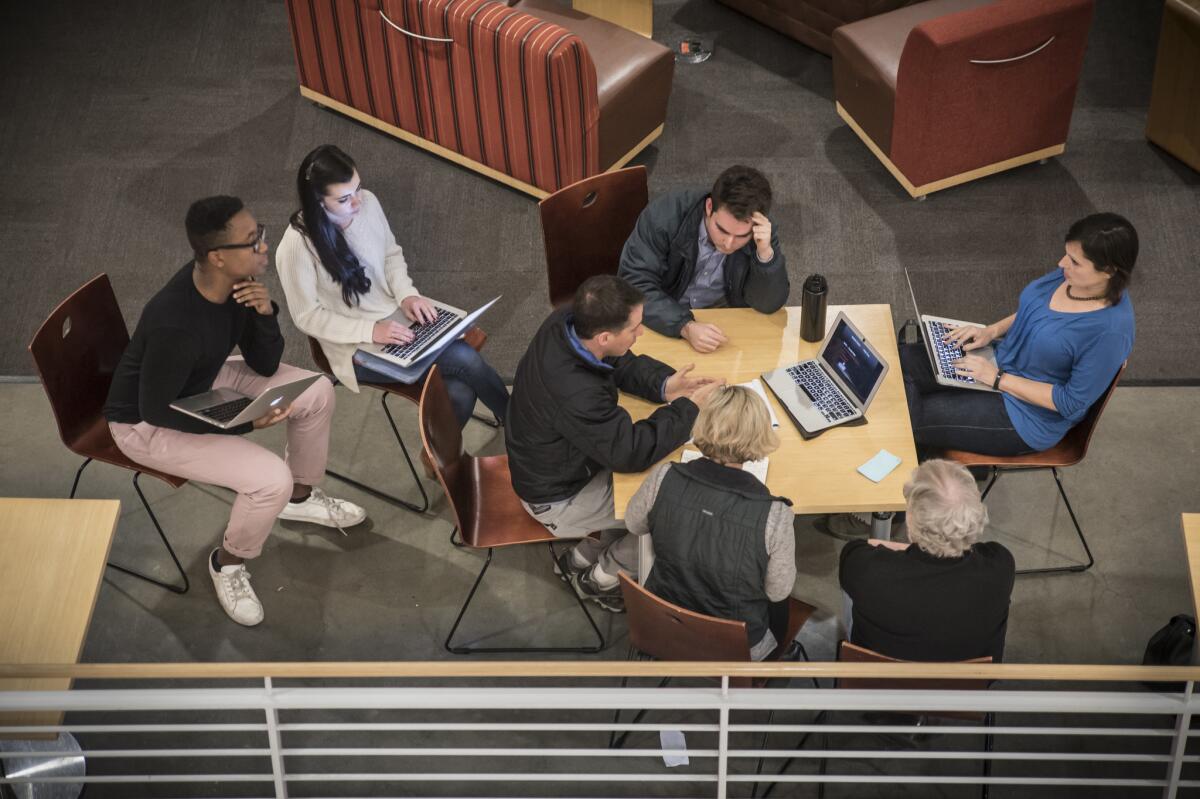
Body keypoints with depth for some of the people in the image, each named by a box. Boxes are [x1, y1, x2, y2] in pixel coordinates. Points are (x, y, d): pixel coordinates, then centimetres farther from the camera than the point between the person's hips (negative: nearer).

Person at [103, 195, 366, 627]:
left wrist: (265, 313, -25)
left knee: (317, 392, 2)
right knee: (270, 478, -22)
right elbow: (156, 411, -28)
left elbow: (265, 366, -5)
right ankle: (228, 562, 8)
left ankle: (301, 496, 27)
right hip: (146, 424, -8)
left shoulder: (238, 283, -15)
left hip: (201, 383, 8)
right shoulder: (175, 325, -39)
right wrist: (245, 422, -28)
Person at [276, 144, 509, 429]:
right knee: (465, 359, -22)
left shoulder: (368, 202, -6)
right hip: (356, 347, -5)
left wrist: (407, 295, -7)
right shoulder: (296, 247, -22)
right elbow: (307, 316, -14)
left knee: (459, 395, -20)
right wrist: (370, 330, -23)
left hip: (397, 318, 5)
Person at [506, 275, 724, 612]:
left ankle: (581, 559, 24)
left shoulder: (565, 323, -17)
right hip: (558, 498, -8)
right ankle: (601, 580, 18)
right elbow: (632, 451, -32)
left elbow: (622, 364, 3)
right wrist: (688, 407, -22)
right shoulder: (575, 393, -42)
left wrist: (664, 384, -15)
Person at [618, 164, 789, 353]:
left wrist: (765, 253, -31)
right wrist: (686, 327, -37)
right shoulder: (665, 215, -23)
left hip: (727, 321, 1)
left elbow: (768, 305, -13)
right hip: (665, 321, -1)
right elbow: (634, 283, -24)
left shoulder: (763, 232, -15)